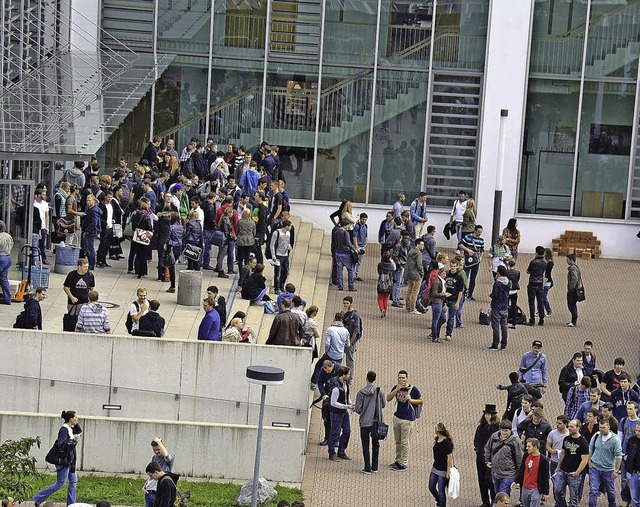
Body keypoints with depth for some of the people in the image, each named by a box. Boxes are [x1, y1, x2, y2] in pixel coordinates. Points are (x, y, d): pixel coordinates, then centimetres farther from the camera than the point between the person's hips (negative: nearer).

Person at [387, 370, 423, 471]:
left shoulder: (412, 389, -9)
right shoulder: (396, 387, 4)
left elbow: (421, 401, -2)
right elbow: (388, 398, -3)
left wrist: (411, 400, -17)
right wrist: (397, 390, -14)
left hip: (407, 419, -6)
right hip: (397, 417, 6)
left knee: (405, 443, -3)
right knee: (398, 441, 16)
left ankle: (404, 464, 3)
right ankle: (398, 461, 28)